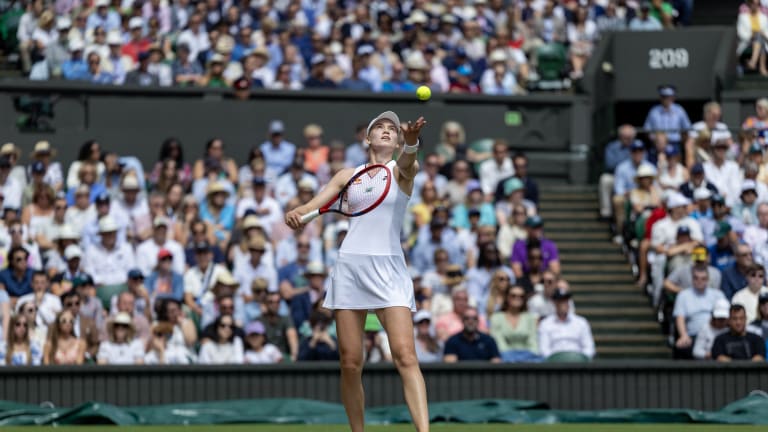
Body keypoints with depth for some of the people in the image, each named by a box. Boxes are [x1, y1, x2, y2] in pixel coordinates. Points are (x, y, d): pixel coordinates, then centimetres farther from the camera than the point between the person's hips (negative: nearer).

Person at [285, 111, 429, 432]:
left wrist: (411, 141, -43)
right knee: (350, 363, 0)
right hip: (350, 268, 3)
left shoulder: (401, 171, 5)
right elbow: (310, 207, 9)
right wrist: (295, 213, -16)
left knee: (405, 356, -17)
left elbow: (408, 164, -20)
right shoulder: (349, 175, 14)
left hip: (389, 271, -3)